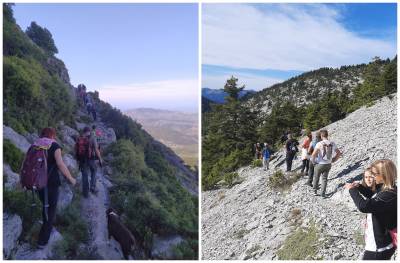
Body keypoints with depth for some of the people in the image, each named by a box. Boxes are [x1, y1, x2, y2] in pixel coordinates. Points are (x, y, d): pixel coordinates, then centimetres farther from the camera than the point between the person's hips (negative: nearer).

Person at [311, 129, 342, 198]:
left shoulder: (319, 144, -20)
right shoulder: (332, 144, -5)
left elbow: (313, 155, -26)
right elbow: (339, 153, 4)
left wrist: (313, 161, -9)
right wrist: (333, 160, 12)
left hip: (319, 164, -3)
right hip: (328, 164, 4)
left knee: (316, 178, 18)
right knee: (325, 179, 17)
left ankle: (315, 191, 29)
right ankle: (323, 194, 17)